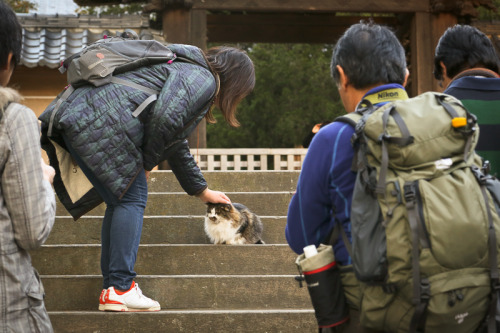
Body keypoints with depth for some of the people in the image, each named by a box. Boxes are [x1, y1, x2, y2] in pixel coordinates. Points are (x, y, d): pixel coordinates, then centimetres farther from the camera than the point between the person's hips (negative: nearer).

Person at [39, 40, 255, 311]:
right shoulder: (202, 79, 0)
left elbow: (176, 144, 44)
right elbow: (164, 118, -18)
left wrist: (202, 191, 53)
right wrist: (147, 163, -2)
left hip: (75, 118, 10)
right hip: (101, 123, -10)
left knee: (120, 201, 12)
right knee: (131, 199, -4)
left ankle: (111, 289, 12)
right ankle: (119, 289, -7)